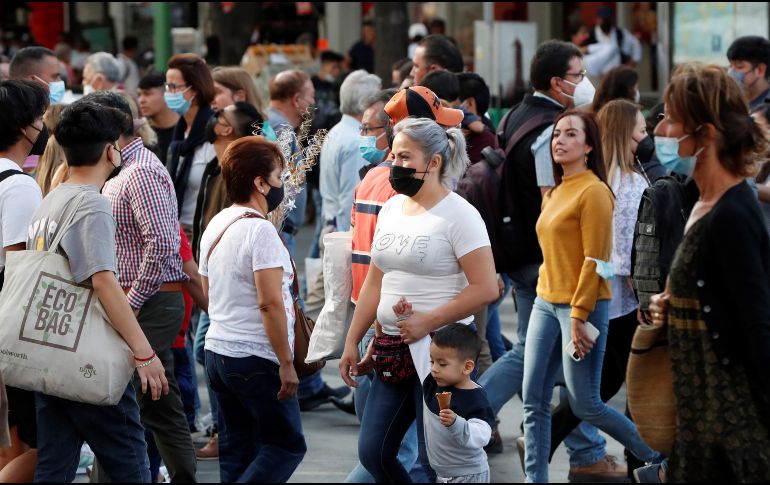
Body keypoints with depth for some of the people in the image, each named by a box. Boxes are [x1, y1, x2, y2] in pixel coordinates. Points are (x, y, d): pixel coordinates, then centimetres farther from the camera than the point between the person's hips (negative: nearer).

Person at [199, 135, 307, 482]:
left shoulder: (215, 226, 10)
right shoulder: (260, 230, -17)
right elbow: (270, 303, -21)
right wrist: (286, 363, -17)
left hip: (217, 351, 9)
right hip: (257, 359, -9)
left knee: (237, 450, 11)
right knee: (287, 445, 0)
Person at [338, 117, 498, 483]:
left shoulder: (458, 215, -11)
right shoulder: (392, 208, 12)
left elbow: (486, 288, -17)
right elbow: (375, 282, 18)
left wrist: (428, 321, -19)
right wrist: (352, 342, 14)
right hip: (394, 349, 8)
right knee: (373, 452, 7)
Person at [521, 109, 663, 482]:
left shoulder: (593, 192, -12)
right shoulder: (555, 192, 12)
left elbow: (594, 260, -16)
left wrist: (578, 316, -19)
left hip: (582, 307, -8)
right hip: (546, 303, 8)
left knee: (585, 405, -2)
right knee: (534, 400, 3)